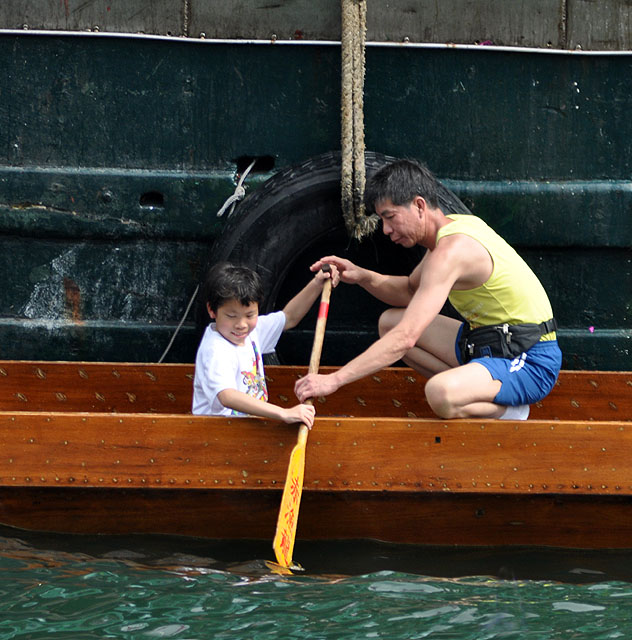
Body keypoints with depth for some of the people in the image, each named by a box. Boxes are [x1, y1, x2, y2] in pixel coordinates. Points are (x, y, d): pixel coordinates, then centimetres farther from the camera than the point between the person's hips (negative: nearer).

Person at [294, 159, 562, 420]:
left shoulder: (451, 251, -24)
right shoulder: (453, 225, 7)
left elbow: (405, 338, -29)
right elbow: (410, 291, 25)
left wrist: (334, 380, -29)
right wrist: (362, 276, 4)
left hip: (530, 361, -11)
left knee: (441, 393, -39)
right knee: (389, 322, 12)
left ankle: (509, 410, -5)